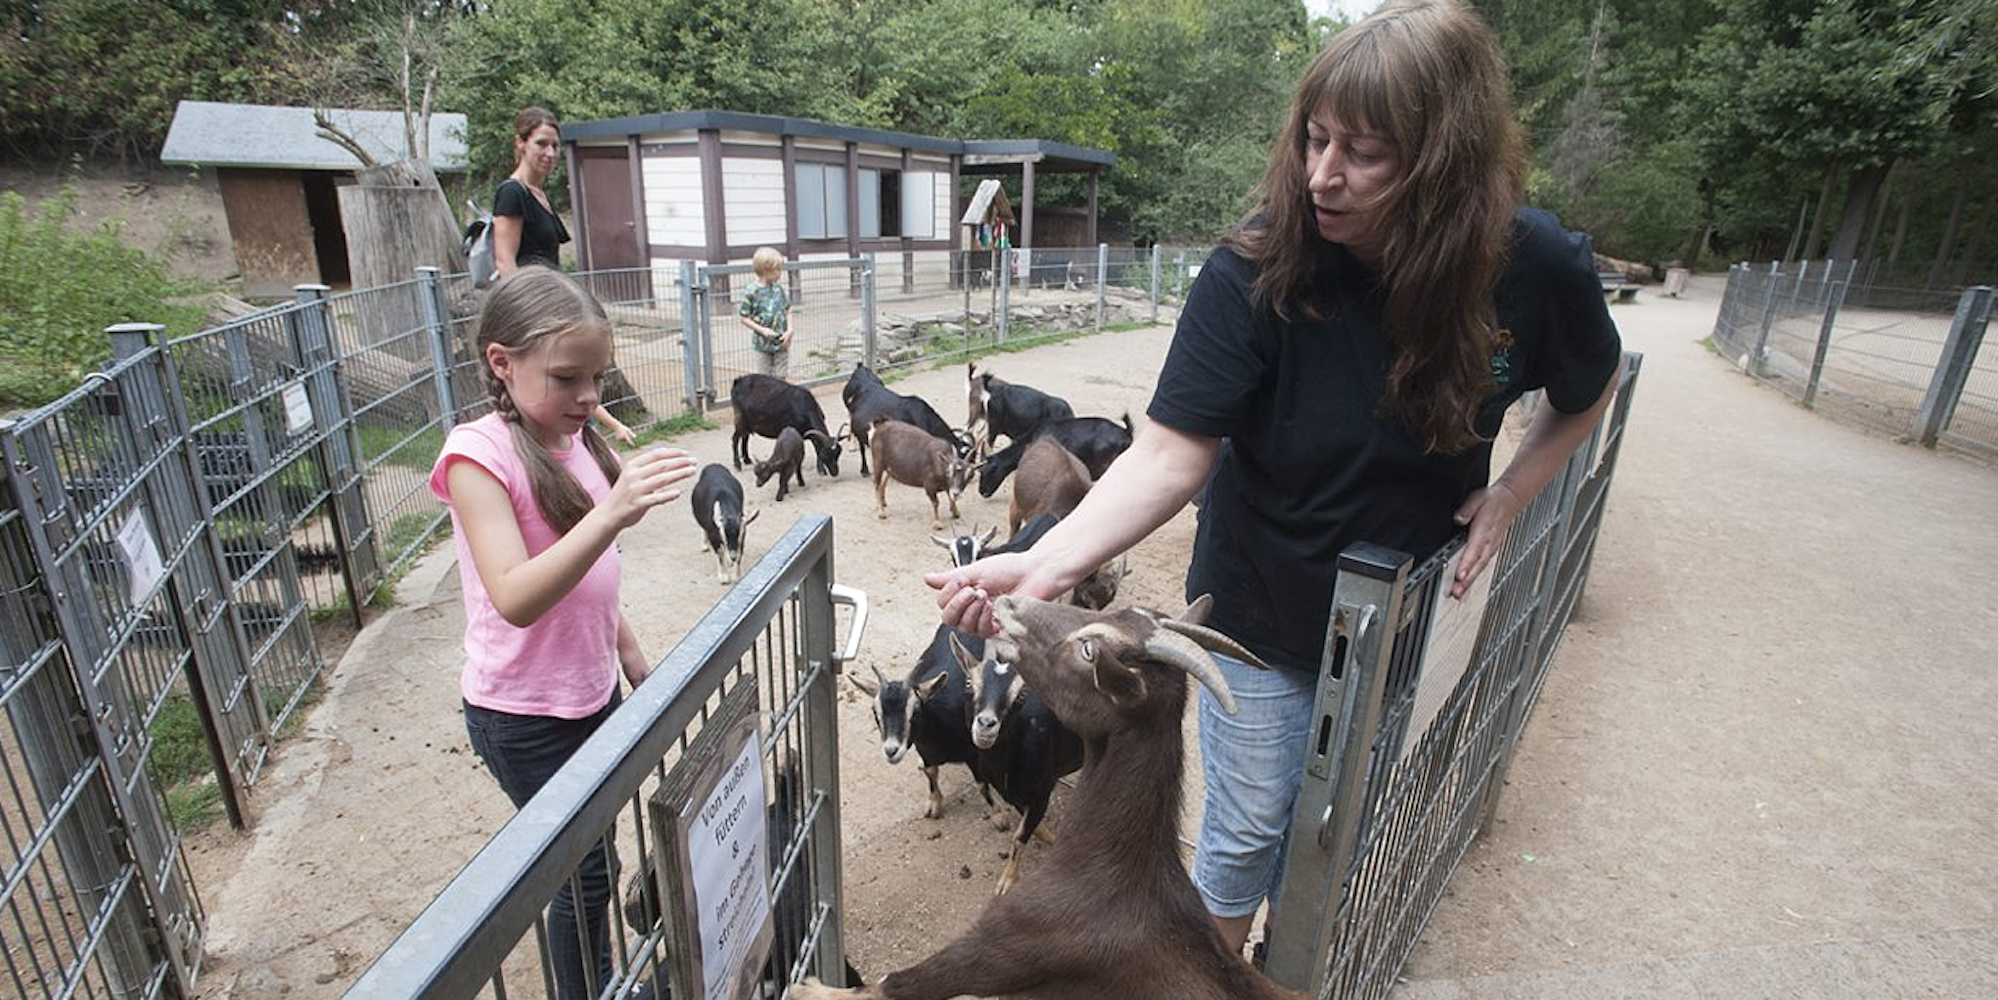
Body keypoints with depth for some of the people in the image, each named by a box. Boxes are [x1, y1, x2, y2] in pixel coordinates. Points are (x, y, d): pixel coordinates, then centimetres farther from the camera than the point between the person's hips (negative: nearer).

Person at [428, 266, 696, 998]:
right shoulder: (480, 454, -21)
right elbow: (516, 599, -32)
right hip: (525, 717, -6)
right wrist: (610, 516, -44)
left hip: (592, 691, 6)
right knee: (586, 871, 9)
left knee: (590, 857, 21)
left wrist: (630, 654, 16)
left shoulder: (573, 438, 1)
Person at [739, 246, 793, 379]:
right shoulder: (752, 292, -11)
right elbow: (744, 318, -7)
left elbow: (787, 312, 9)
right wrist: (762, 330, -18)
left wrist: (789, 331, -6)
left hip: (781, 342, 3)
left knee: (781, 377, 9)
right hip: (763, 344, -3)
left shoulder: (779, 288, 2)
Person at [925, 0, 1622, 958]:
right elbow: (1171, 453, -29)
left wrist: (1506, 497, -8)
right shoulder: (1255, 272, -24)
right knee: (1250, 826, 13)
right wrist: (1050, 561, -42)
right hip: (1262, 614, -2)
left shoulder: (1536, 267, -16)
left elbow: (1587, 394, 6)